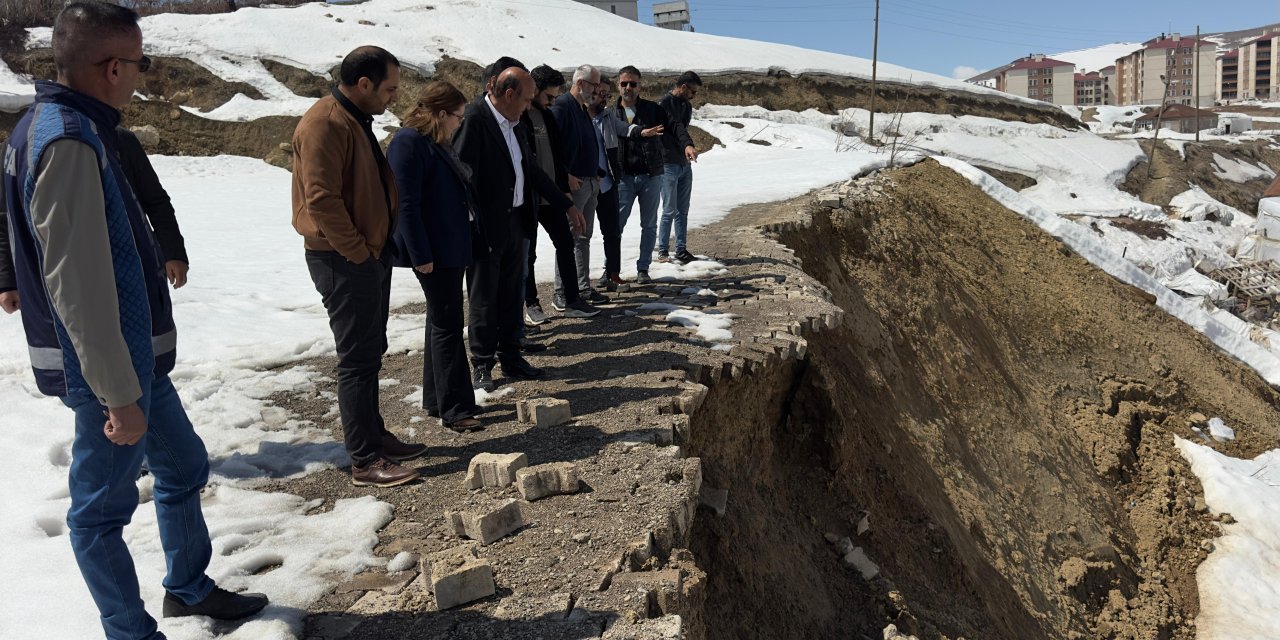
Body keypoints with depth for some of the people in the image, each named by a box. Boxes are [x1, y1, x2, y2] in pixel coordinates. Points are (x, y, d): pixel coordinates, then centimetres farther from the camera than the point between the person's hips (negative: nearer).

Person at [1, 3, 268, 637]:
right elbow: (77, 285, -26)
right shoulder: (70, 141, -23)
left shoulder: (51, 125, 9)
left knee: (183, 465, 21)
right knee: (101, 507, 6)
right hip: (108, 367, -10)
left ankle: (189, 588, 39)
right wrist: (118, 394, -22)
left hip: (135, 353, 10)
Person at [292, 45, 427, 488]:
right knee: (358, 359, -5)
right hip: (343, 261, -10)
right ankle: (366, 462, 3)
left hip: (371, 255, 10)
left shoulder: (356, 120, 15)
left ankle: (374, 436, 30)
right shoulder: (325, 124, -17)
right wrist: (357, 251, -17)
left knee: (370, 353, 17)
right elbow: (321, 200, -24)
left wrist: (379, 246, 14)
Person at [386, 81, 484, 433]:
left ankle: (436, 399, 25)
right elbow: (407, 203, -20)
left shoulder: (437, 143, 14)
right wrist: (421, 255, -22)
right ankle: (454, 408, 1)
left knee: (442, 321, 15)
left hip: (451, 248, 10)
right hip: (433, 252, -10)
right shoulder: (409, 142, -15)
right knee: (447, 325, -6)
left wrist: (468, 239, 19)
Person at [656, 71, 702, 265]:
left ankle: (681, 251, 14)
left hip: (685, 165, 8)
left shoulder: (687, 106, 16)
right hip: (669, 165, -8)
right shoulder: (666, 103, -11)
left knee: (683, 211, 9)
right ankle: (662, 251, 4)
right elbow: (677, 126, -28)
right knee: (670, 211, -5)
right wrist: (687, 145, -42)